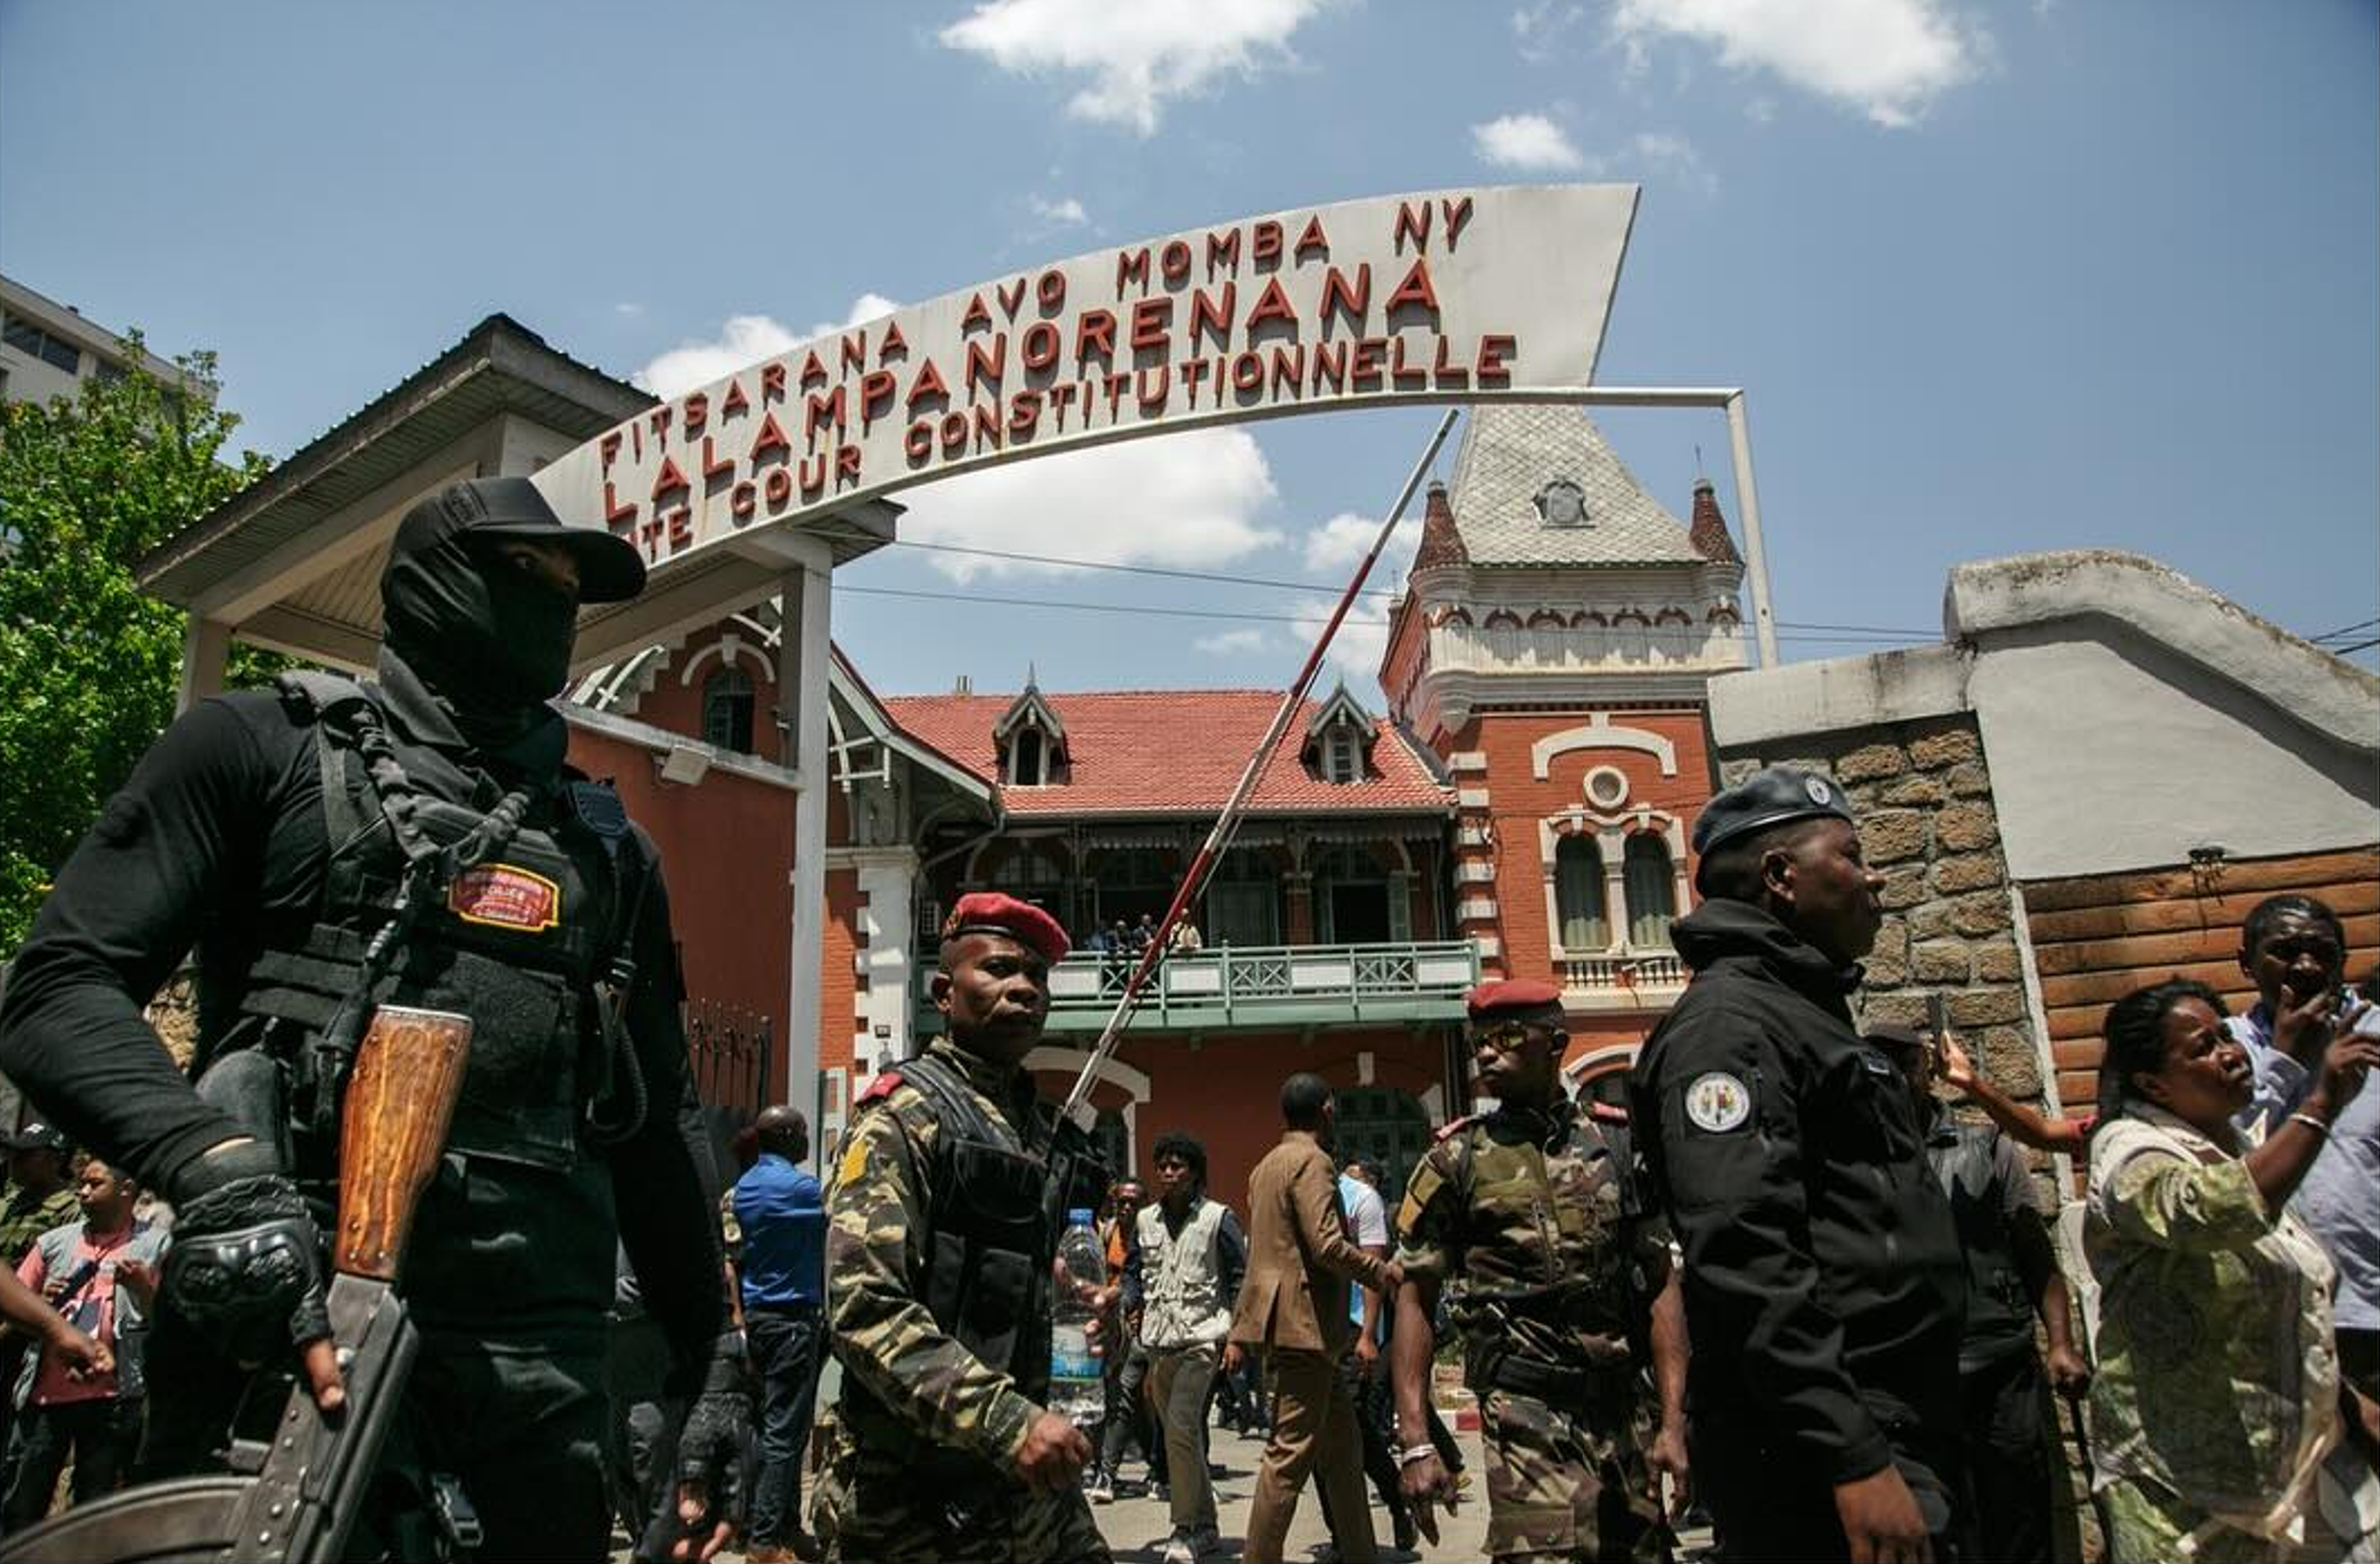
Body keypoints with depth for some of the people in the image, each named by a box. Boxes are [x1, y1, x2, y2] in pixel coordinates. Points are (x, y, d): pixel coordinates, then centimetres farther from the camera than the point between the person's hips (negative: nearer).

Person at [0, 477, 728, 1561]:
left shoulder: (607, 844, 16)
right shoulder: (266, 746, 5)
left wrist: (701, 1345, 17)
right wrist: (217, 1164, -23)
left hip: (538, 1339, 4)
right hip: (297, 1303, -3)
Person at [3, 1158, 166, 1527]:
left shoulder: (155, 1246, 1)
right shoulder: (54, 1242, 11)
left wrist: (144, 1288, -20)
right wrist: (41, 1302, -6)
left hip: (111, 1397, -3)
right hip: (46, 1392, 3)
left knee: (94, 1512, 7)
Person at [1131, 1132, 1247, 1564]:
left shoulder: (1217, 1217, -2)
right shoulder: (1146, 1220, 11)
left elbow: (1240, 1278, 0)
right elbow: (1135, 1274, 17)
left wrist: (1234, 1333, -6)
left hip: (1200, 1337, -5)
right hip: (1158, 1341, 5)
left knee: (1180, 1429, -17)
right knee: (1183, 1435, 12)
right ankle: (1206, 1527, 25)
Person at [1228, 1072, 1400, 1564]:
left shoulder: (1266, 1166, 18)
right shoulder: (1312, 1162, -12)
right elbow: (1327, 1244, -22)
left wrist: (1240, 1331, 21)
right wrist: (1385, 1272, -8)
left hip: (1283, 1323, 10)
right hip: (1304, 1325, -10)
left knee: (1341, 1442, 16)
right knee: (1291, 1452, -4)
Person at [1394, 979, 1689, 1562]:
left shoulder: (1620, 1144, 7)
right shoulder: (1455, 1160, 1)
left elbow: (1661, 1287, 7)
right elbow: (1415, 1300, 1)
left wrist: (1674, 1421, -2)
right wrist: (1416, 1443, -6)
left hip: (1621, 1410, 3)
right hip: (1526, 1412, -3)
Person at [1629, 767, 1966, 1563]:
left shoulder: (1809, 1012, 18)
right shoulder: (1727, 1019, -14)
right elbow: (1745, 1261, -24)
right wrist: (1855, 1461, -25)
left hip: (1898, 1437, 10)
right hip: (1824, 1462, -10)